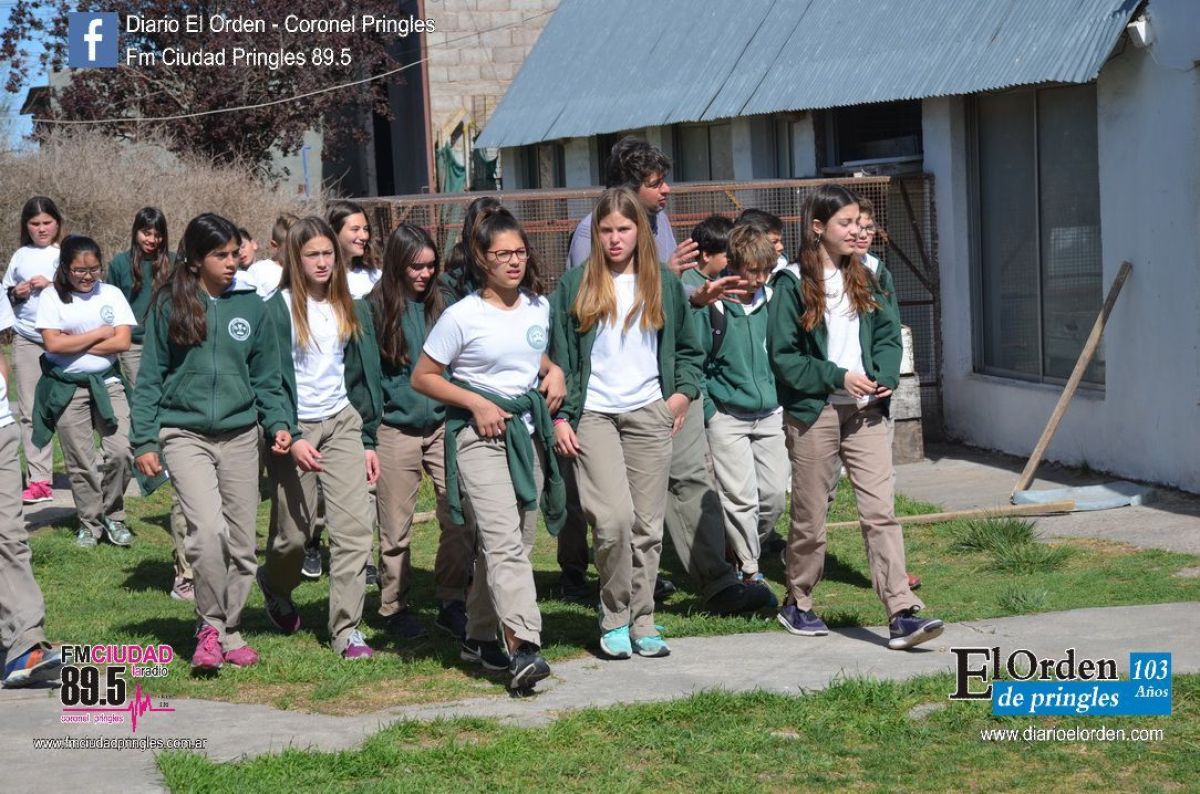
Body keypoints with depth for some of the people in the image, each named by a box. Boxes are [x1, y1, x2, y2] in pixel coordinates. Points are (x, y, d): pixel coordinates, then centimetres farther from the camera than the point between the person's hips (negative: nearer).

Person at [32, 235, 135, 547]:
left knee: (120, 451, -10)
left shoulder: (111, 294, 3)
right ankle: (89, 523, 18)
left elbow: (122, 342, -7)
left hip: (107, 383, 1)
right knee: (80, 462, 4)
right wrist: (99, 334, -9)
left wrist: (74, 344, -11)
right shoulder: (52, 297, -2)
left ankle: (112, 515, 10)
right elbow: (53, 344, -14)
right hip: (67, 389, -1)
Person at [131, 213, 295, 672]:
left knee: (241, 543, 5)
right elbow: (150, 378, 3)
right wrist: (144, 440, -3)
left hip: (240, 435, 3)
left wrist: (279, 423, -5)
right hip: (185, 435, -3)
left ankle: (229, 630, 22)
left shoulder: (250, 306, 6)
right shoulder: (169, 306, 0)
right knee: (208, 531, -20)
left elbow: (266, 377, 10)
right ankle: (210, 626, -1)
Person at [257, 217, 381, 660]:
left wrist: (368, 439, 10)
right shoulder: (278, 310, -6)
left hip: (342, 423, 4)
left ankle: (347, 629, -6)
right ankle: (275, 587, 37)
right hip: (294, 428, -4)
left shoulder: (350, 310, 10)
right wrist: (290, 438, -19)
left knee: (355, 524, -10)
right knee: (293, 533, 3)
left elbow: (364, 375, 13)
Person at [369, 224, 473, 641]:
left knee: (461, 516, -5)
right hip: (396, 430, -2)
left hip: (444, 423, 2)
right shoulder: (376, 308, -3)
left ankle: (451, 603, 8)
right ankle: (394, 607, 20)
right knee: (396, 527, 6)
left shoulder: (443, 302, 6)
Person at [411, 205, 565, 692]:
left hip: (527, 431, 6)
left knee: (515, 544, 9)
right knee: (503, 542, -18)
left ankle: (480, 637, 24)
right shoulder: (463, 317, -9)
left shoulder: (539, 308, 8)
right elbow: (422, 377, -4)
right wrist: (476, 403, -13)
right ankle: (523, 647, -28)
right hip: (479, 434, -6)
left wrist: (554, 373, 5)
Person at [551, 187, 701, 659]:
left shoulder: (663, 284, 10)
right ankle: (614, 619, 0)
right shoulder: (576, 285, 4)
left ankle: (642, 623, 13)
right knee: (613, 518, -16)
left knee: (648, 524, 2)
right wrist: (560, 417, -3)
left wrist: (684, 392, 3)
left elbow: (688, 348, 20)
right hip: (593, 414, -2)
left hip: (649, 413, 3)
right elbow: (559, 355, 4)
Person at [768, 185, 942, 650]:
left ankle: (902, 614, -12)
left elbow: (887, 334, 13)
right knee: (810, 516, 7)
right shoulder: (793, 284, -4)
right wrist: (838, 377, -14)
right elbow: (783, 354, -8)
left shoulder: (863, 278, 13)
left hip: (865, 411, 4)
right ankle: (797, 603, 27)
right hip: (813, 413, -4)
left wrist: (884, 377, -6)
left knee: (881, 511, -7)